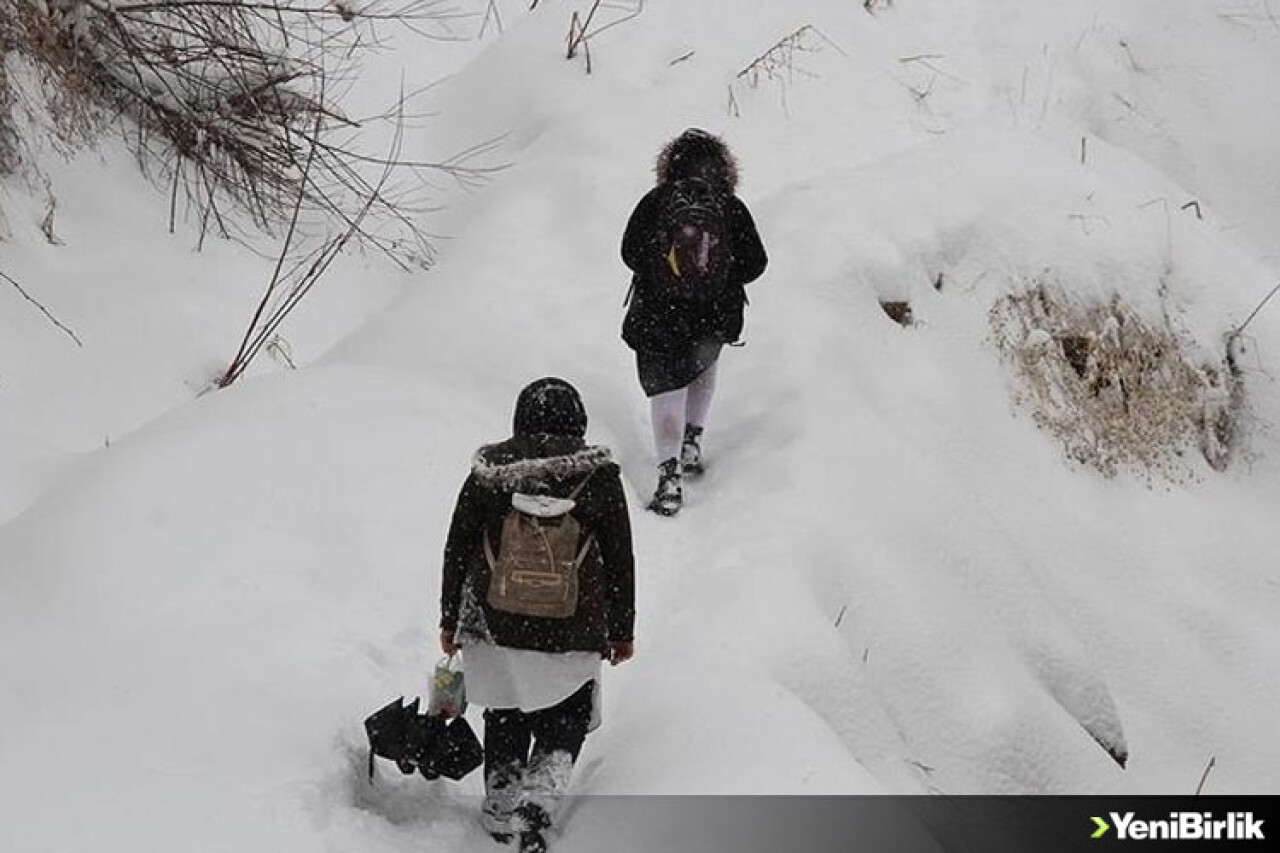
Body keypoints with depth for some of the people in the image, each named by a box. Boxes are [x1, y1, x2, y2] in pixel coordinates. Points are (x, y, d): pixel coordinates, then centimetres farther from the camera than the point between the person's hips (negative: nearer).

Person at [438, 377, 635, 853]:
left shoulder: (486, 475, -4)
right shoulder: (600, 478, -5)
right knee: (564, 726, 14)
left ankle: (500, 814, 24)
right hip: (572, 636, -1)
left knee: (505, 722, 21)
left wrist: (449, 621, 15)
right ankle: (537, 803, -8)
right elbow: (620, 562, 1)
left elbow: (456, 552, 3)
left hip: (494, 628, 1)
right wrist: (621, 631, 12)